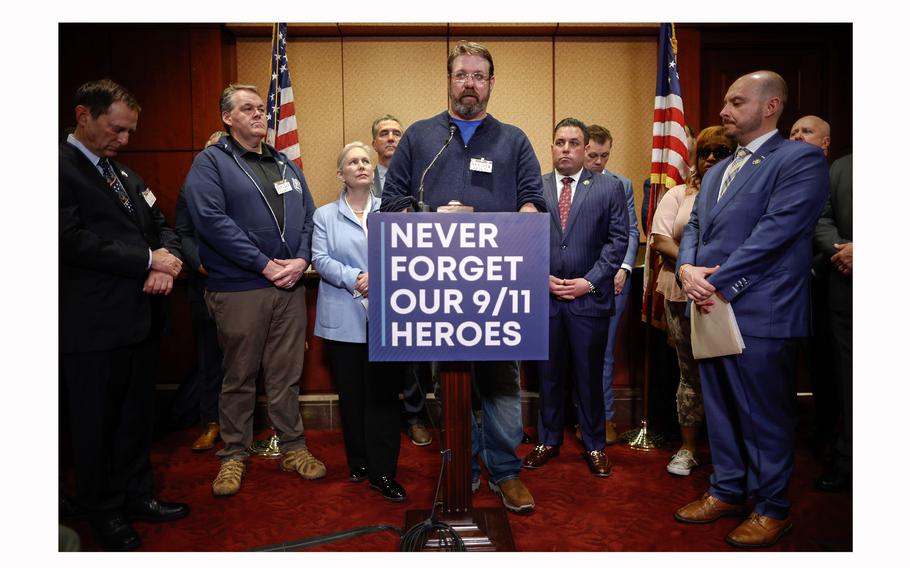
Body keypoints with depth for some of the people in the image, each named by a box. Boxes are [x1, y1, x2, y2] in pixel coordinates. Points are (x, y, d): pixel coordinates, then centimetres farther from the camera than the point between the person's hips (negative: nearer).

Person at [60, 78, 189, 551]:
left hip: (141, 316, 8)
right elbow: (73, 239, -20)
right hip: (92, 324, -7)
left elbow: (161, 227, 14)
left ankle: (136, 495, 34)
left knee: (137, 415, 18)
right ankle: (104, 512, 27)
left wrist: (168, 262, -7)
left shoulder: (127, 175, 16)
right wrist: (147, 261, -17)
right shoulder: (65, 168, -9)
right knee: (96, 422, 9)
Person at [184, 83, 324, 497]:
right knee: (239, 377, 7)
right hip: (239, 288, -4)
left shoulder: (286, 165, 17)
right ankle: (234, 455, 22)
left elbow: (308, 217, 11)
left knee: (287, 374, 11)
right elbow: (211, 220, -14)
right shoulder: (211, 163, -1)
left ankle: (293, 447, 24)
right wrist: (265, 265, -17)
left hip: (290, 287, 5)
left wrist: (301, 260, -7)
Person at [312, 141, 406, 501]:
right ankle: (358, 461, 24)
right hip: (343, 318, 1)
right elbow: (321, 259, -3)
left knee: (382, 393, -2)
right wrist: (354, 279, -18)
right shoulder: (325, 215, 9)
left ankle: (382, 472, 6)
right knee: (351, 394, 9)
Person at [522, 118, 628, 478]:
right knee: (548, 374, 11)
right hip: (544, 297, 1)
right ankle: (548, 440, 27)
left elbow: (618, 239, -1)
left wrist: (590, 281, -9)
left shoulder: (609, 188, 4)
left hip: (590, 297, -1)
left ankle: (594, 446, 24)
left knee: (590, 376, 8)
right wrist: (541, 277, -7)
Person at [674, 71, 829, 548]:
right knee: (719, 409, 16)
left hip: (760, 313, -7)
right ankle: (727, 491, 32)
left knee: (764, 415, 5)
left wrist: (718, 284, -17)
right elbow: (693, 228, 14)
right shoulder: (715, 172, 19)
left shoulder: (801, 160, -6)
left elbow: (774, 232, -17)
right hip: (712, 307, 7)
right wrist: (687, 268, -7)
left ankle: (772, 508, 23)